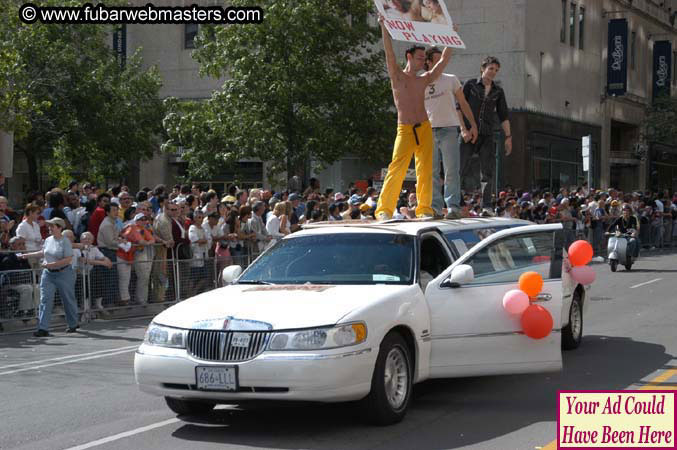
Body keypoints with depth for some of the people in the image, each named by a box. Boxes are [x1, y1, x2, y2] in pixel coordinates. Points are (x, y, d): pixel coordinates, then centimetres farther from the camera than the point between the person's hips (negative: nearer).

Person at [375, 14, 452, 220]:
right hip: (405, 129, -4)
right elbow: (389, 53, -8)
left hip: (425, 128, 4)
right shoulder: (397, 76, 3)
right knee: (397, 169, -11)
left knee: (426, 169, 1)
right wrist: (383, 26, -16)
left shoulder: (424, 79, 15)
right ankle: (384, 210, -9)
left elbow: (443, 61, 21)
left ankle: (424, 209, 7)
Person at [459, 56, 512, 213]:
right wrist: (463, 129, -10)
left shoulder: (498, 91, 13)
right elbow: (459, 107, 0)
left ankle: (486, 206, -1)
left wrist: (508, 137, 6)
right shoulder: (470, 85, 3)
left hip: (487, 135, 3)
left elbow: (503, 115, 14)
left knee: (488, 172, -2)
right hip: (469, 134, -3)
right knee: (460, 168, -7)